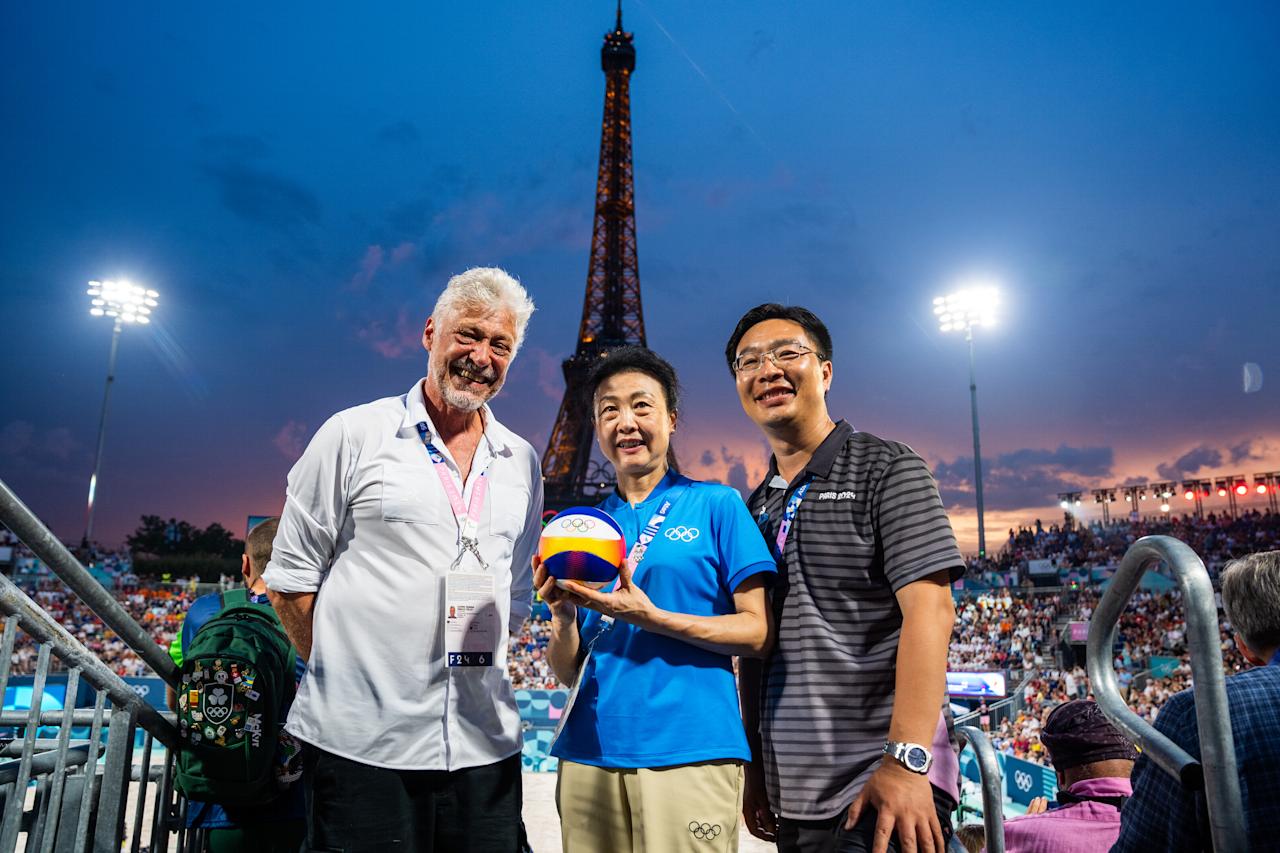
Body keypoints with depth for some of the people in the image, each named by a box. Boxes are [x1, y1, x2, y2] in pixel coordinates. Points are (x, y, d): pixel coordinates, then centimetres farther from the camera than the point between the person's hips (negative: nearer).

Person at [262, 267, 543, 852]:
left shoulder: (520, 462, 9)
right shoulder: (355, 435, -2)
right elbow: (291, 578, 1)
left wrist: (478, 663, 7)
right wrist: (340, 671, 0)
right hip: (362, 743, -3)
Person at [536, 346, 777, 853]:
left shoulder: (717, 505, -1)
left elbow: (758, 633, -6)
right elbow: (568, 672, 11)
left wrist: (649, 617, -17)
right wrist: (563, 617, -11)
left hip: (691, 750, -3)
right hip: (591, 751, 4)